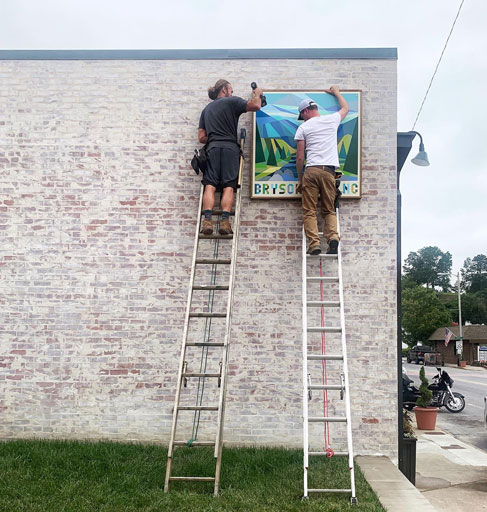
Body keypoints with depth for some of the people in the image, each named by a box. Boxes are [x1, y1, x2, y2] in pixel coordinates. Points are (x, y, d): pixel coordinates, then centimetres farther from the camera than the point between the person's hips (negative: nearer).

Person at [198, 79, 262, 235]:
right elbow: (255, 105, 1)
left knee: (210, 186, -8)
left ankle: (207, 220, -25)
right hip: (230, 147, -3)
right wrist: (256, 94, 20)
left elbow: (201, 137, 21)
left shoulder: (206, 109, 26)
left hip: (212, 148, 3)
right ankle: (225, 220, -23)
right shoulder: (231, 101, 11)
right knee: (228, 187, -9)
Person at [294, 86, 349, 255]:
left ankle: (314, 243, -11)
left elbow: (299, 157, 5)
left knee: (309, 211, 1)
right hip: (329, 171, 3)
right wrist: (336, 92, 52)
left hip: (311, 170, -2)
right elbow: (345, 108, 38)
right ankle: (333, 237, -13)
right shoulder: (332, 120, 14)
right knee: (329, 210, 11)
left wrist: (299, 179, 14)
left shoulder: (303, 128, 7)